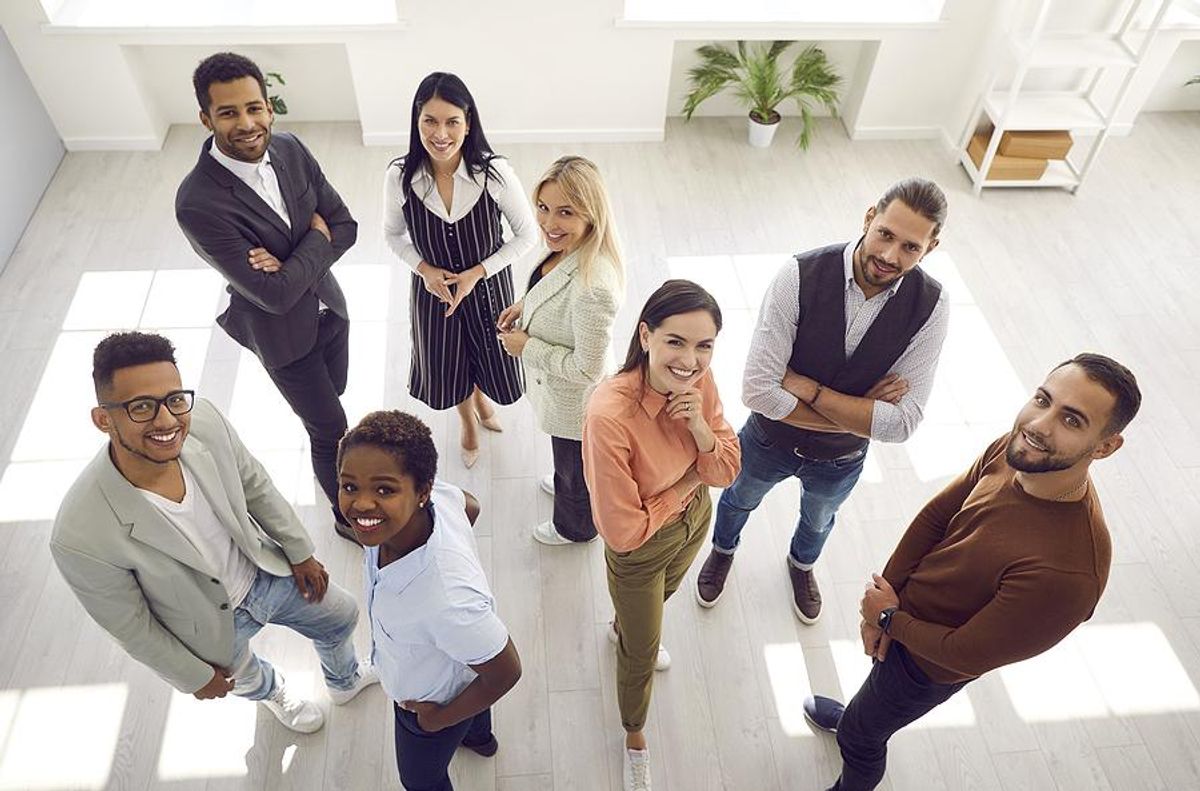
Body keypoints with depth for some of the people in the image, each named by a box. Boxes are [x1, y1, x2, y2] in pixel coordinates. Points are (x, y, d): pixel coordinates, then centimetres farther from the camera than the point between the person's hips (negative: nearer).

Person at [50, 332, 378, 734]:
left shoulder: (203, 419, -30)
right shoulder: (81, 536, -40)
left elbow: (255, 486, -8)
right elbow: (129, 626, -21)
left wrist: (300, 552, 3)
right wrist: (195, 676, -6)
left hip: (269, 571, 3)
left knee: (341, 617, 27)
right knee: (244, 678, 31)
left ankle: (345, 681, 64)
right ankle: (273, 692, 70)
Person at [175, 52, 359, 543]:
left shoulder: (290, 150, -13)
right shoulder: (198, 203, -31)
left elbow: (345, 225, -8)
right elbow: (274, 293, -31)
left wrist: (290, 262, -23)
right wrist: (316, 239, -19)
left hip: (327, 305, 6)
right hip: (283, 333, -5)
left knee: (330, 396, 28)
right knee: (331, 429, 9)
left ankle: (326, 451, 60)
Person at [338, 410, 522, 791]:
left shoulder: (445, 599, -50)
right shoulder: (436, 496, -33)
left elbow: (504, 673, -32)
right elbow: (470, 506, -7)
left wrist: (438, 719, -15)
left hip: (429, 700, -6)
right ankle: (480, 737, 73)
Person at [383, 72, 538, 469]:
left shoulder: (495, 172, -25)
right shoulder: (400, 177, -20)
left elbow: (527, 234, -13)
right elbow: (393, 234, -1)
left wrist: (477, 272, -18)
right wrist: (424, 269, -17)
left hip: (488, 284, -1)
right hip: (432, 288, 1)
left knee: (490, 357, 20)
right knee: (447, 366, 21)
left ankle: (481, 397, 61)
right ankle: (467, 420, 57)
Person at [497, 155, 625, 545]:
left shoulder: (592, 287, -43)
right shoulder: (567, 246, -15)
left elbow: (587, 369, -32)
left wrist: (526, 347, -23)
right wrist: (526, 304, -5)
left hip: (574, 402, -7)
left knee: (575, 466, 25)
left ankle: (575, 527, 56)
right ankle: (565, 483, 69)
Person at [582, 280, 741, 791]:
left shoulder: (698, 379, -21)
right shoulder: (610, 415, -40)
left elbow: (727, 471, -10)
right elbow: (623, 532, -31)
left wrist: (699, 427, -30)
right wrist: (690, 481, -20)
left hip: (695, 521, 5)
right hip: (639, 551, -5)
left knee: (657, 601, 36)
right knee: (643, 653, 20)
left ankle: (624, 630, 72)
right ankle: (635, 738, 53)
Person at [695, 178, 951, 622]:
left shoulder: (930, 306, -25)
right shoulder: (801, 276, -33)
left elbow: (901, 424, -28)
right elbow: (758, 391, -34)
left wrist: (808, 387, -32)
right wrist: (858, 413, -29)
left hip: (841, 460, 2)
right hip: (770, 439, -1)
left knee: (819, 519, 33)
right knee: (739, 499, 30)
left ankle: (802, 562, 69)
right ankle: (723, 550, 66)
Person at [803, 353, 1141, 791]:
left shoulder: (1068, 571, -42)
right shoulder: (1014, 448, -24)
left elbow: (963, 655, -29)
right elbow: (935, 515, -9)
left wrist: (889, 618, -13)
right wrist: (882, 603, -13)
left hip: (929, 663, -5)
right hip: (900, 612, 6)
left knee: (860, 737, 21)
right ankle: (859, 715, 69)